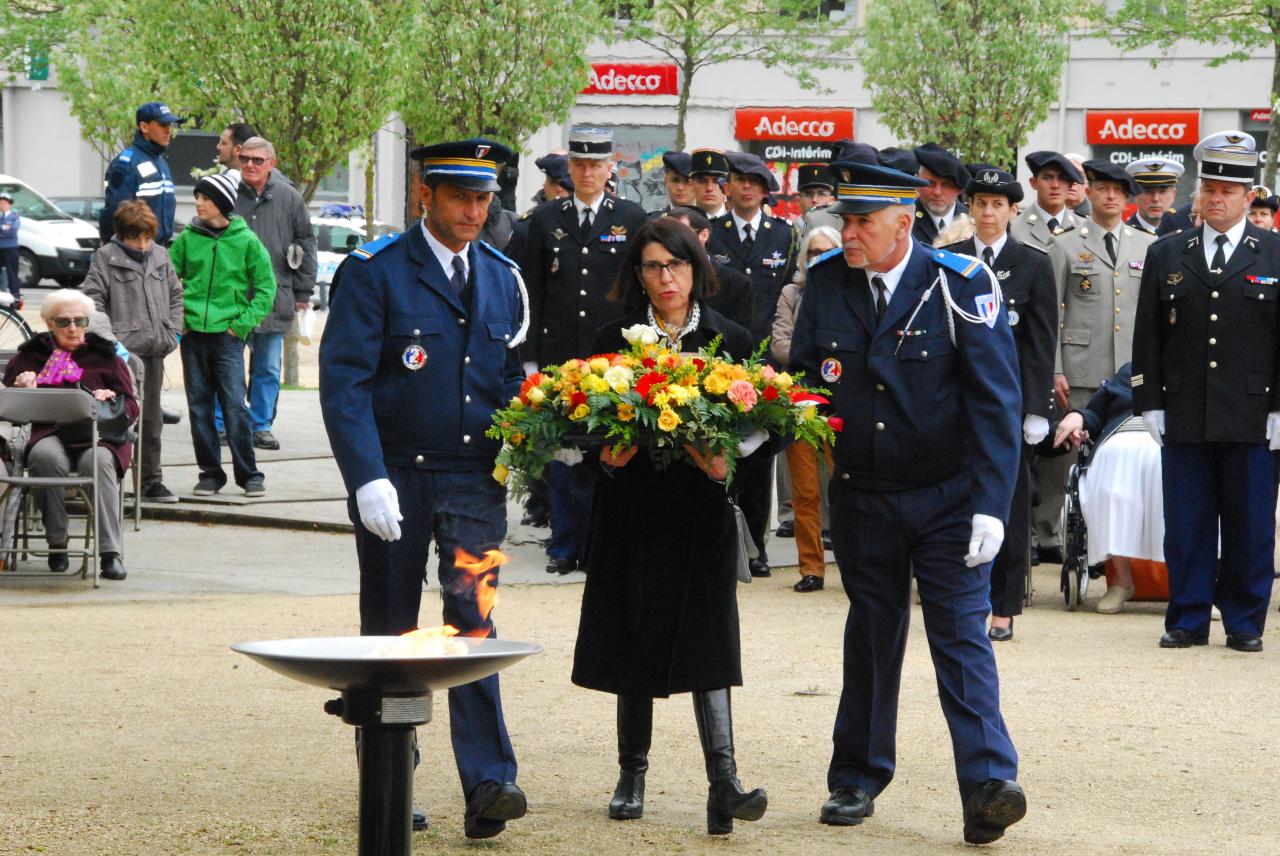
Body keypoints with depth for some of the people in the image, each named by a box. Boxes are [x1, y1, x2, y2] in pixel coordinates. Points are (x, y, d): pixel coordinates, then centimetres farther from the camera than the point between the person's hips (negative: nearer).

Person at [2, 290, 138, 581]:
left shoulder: (104, 356, 17)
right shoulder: (31, 355, 18)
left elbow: (131, 408, 12)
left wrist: (111, 399, -9)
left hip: (96, 435, 0)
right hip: (48, 434, 0)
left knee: (98, 460, -36)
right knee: (46, 456, -37)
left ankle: (111, 553, -38)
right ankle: (56, 545, -25)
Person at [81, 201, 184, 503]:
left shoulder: (160, 256, 13)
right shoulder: (106, 256, -3)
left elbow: (175, 294, 22)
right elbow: (92, 298, -8)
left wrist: (173, 331, 10)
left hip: (154, 351, 6)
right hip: (123, 352, -5)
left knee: (151, 419, 12)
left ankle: (152, 481, 18)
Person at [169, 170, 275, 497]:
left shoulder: (246, 241, -2)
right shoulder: (188, 238, 5)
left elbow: (266, 288, 2)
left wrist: (243, 324, -6)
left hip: (228, 336, -3)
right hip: (193, 333, 3)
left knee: (234, 406, -7)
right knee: (199, 406, 5)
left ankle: (249, 474, 1)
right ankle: (210, 473, 13)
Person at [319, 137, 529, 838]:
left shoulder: (503, 277, 10)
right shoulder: (375, 271, -5)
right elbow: (343, 380, -11)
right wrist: (368, 478, -20)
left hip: (475, 478, 3)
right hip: (395, 478, -2)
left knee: (473, 623, -9)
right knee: (389, 635, 8)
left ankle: (488, 784, -13)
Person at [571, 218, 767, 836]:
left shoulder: (729, 340, 5)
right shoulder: (614, 340, 6)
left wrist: (726, 462, -15)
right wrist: (605, 455, -14)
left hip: (701, 511, -1)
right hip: (632, 503, 1)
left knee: (705, 639, -11)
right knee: (635, 638, 5)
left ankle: (723, 783, -18)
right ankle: (632, 773, 19)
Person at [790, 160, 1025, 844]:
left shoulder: (961, 285, -13)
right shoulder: (825, 281, -1)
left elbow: (996, 400, -14)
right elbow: (803, 375, 11)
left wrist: (990, 505, -21)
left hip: (948, 498, -4)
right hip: (863, 497, 4)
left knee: (961, 632, -11)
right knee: (871, 634, 13)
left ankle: (988, 786, -17)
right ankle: (857, 780, 23)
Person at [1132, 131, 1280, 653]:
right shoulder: (1166, 256, 10)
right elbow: (1148, 337, 10)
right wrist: (1149, 403, 3)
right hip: (1183, 416, 2)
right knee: (1186, 524, 4)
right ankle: (1188, 620, 12)